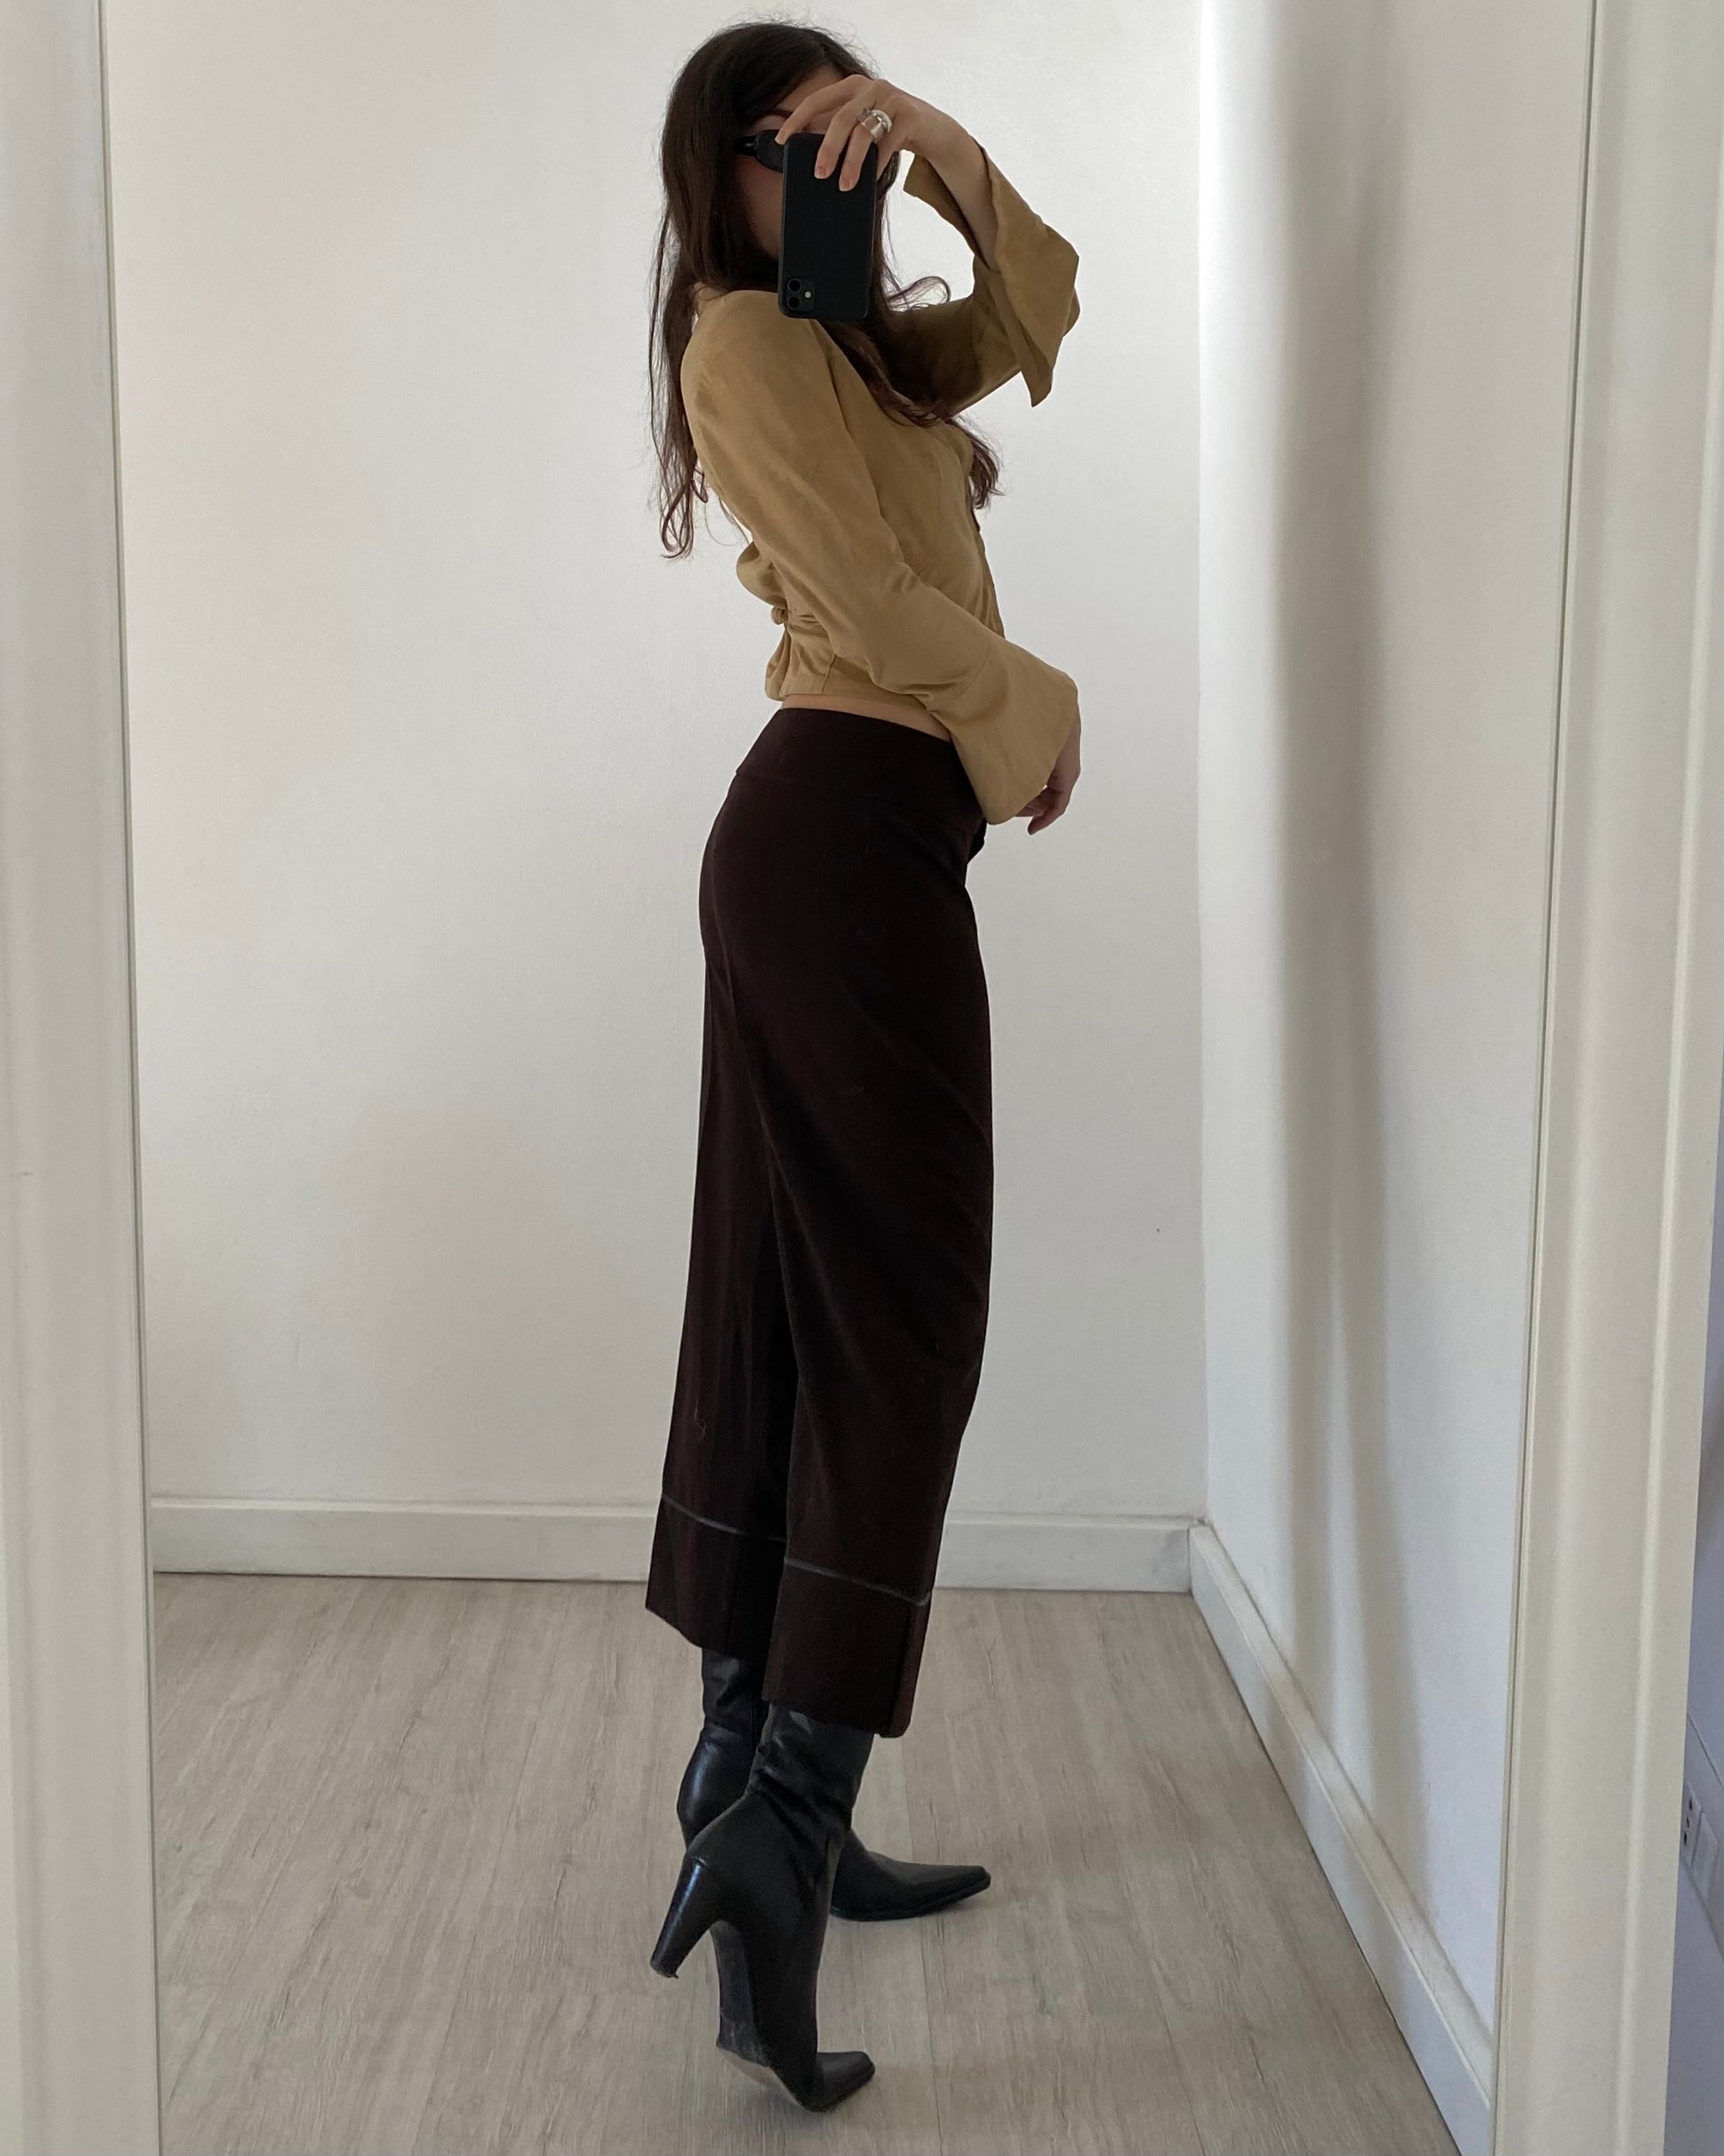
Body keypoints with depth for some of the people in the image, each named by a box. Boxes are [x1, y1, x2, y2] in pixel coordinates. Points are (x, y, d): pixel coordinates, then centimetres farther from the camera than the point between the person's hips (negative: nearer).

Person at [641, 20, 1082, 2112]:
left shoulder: (858, 341, 24)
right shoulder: (747, 336, -4)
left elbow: (1037, 308, 21)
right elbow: (872, 600, -13)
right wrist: (1040, 711, 1)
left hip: (817, 840, 9)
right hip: (851, 828, -9)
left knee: (790, 1310, 9)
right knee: (898, 1324, -11)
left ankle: (751, 1763, 19)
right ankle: (784, 1809, -13)